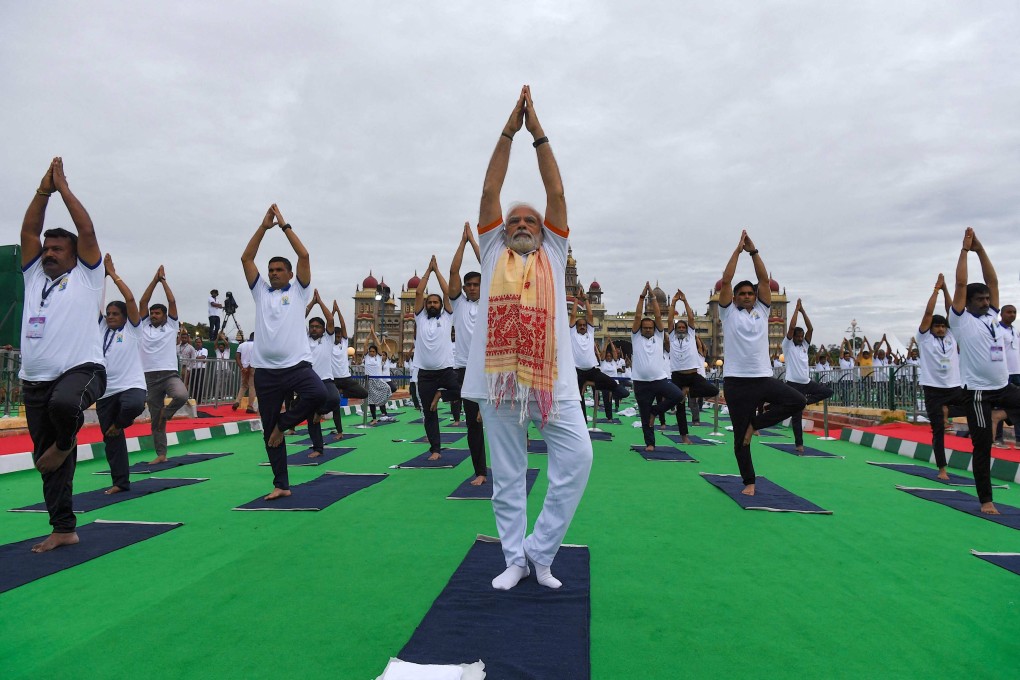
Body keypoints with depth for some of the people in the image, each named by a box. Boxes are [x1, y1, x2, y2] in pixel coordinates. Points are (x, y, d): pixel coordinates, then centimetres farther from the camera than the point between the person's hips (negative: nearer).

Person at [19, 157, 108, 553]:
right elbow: (28, 231, 11)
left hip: (82, 370, -6)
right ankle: (63, 529, 17)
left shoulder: (87, 276, 5)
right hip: (35, 381, 6)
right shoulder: (34, 276, 18)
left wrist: (63, 187, 5)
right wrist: (44, 189, 9)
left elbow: (87, 230, -2)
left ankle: (65, 443, -4)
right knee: (45, 459, 7)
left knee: (64, 403, -39)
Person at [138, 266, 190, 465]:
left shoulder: (171, 326, 7)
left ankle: (165, 413, -2)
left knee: (182, 395, -34)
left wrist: (163, 280, 10)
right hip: (150, 377, 3)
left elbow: (172, 302, 2)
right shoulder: (144, 327, 13)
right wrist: (155, 279, 6)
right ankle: (161, 455, 14)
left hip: (170, 374, -3)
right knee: (154, 419, 5)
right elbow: (143, 302, 7)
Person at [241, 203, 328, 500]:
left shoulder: (299, 291, 8)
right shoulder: (260, 292, 15)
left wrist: (285, 225, 3)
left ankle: (283, 423, -6)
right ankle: (281, 485, 18)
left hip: (297, 364, -3)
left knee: (318, 394, -34)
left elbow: (304, 255, -2)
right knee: (269, 432, 6)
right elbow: (246, 258, 7)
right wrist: (264, 226, 5)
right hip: (266, 370, 3)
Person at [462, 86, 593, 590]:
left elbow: (556, 193, 10)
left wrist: (539, 133, 8)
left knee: (577, 459, -9)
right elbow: (489, 191, 10)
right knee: (507, 475, 5)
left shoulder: (552, 253, 17)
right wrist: (509, 131, 8)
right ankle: (516, 558, 20)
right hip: (499, 375, 0)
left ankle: (540, 550, 8)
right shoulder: (493, 253, 17)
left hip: (552, 375, 0)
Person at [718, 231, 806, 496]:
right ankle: (749, 482, 18)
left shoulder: (762, 311, 13)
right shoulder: (729, 313, 5)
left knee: (797, 401, -19)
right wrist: (738, 250, -2)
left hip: (763, 377, 3)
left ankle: (755, 423, 0)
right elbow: (726, 280, -4)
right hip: (736, 381, -3)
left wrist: (753, 251, 2)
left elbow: (764, 279, 5)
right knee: (741, 436, 1)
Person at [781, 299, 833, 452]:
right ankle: (799, 443, 8)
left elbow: (811, 329, 2)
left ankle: (805, 400, 5)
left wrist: (803, 310, 1)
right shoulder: (788, 345, -3)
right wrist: (796, 309, -9)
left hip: (807, 382, 6)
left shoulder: (804, 345, 12)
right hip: (793, 384, -6)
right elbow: (791, 327, -15)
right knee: (796, 416, -2)